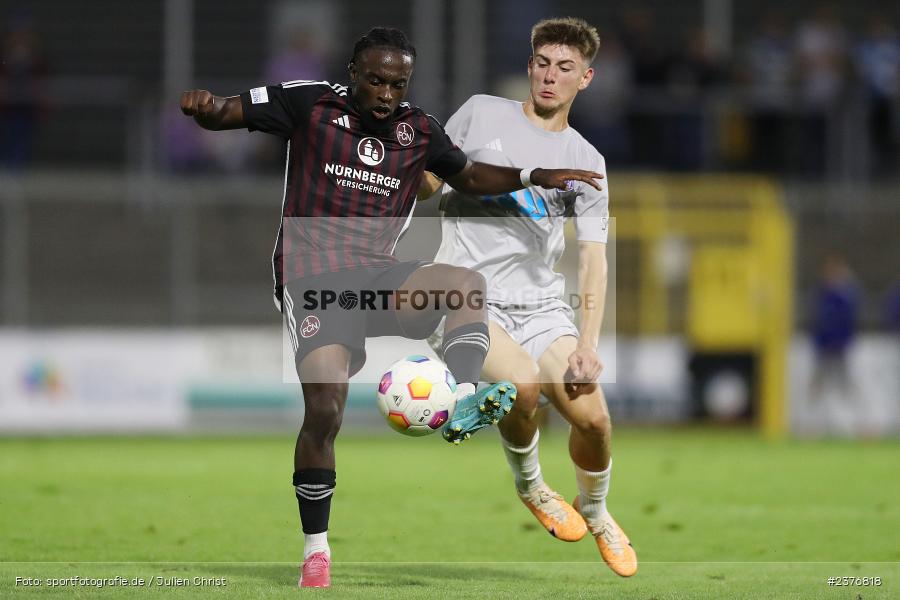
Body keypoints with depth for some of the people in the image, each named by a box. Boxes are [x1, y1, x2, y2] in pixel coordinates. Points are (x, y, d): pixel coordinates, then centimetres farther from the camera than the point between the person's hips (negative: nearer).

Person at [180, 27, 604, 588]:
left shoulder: (420, 129, 10)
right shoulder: (311, 104, -1)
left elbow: (468, 175, 27)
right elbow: (226, 114, 1)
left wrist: (534, 177, 13)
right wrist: (205, 105, -23)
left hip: (379, 279, 4)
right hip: (313, 282, -4)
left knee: (468, 283, -24)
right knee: (325, 410, -17)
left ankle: (464, 406, -37)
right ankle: (316, 546, -4)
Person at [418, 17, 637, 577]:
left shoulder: (588, 162, 9)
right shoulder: (482, 113, 6)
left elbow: (593, 257, 3)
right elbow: (428, 185, 12)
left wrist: (588, 343, -9)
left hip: (542, 305, 3)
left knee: (593, 417, -13)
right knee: (522, 383, -31)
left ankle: (594, 512, 19)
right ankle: (529, 484, 0)